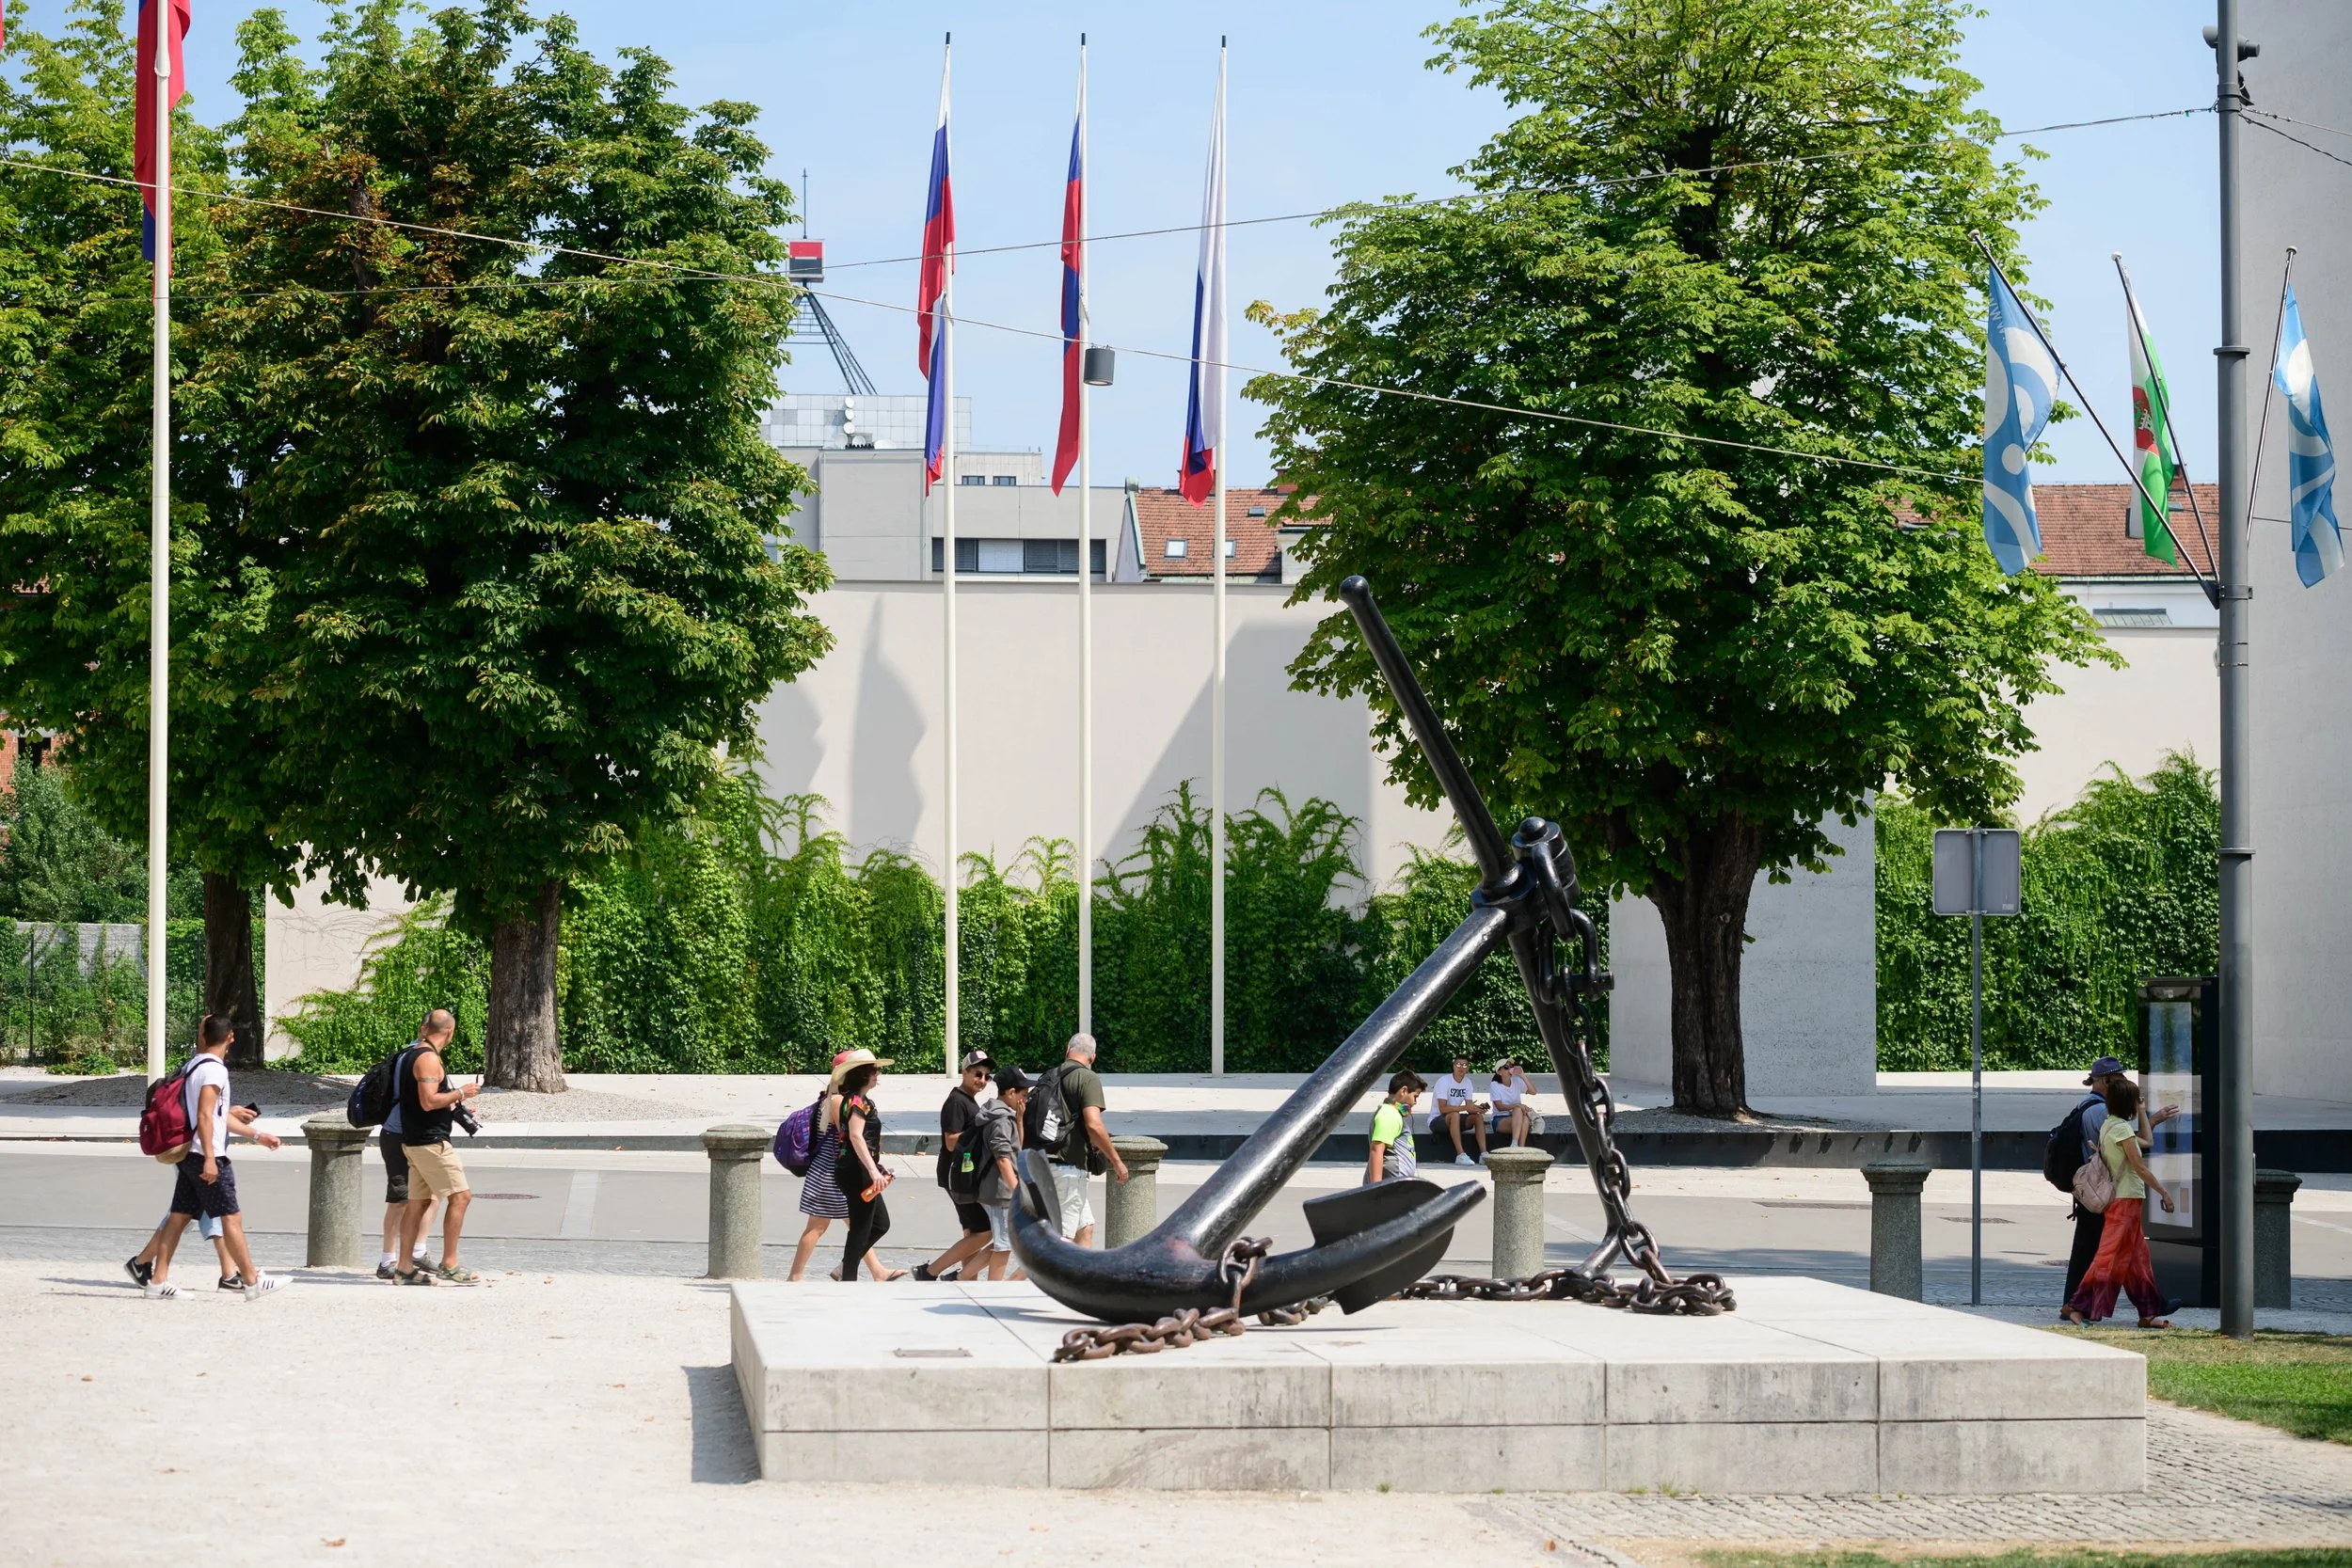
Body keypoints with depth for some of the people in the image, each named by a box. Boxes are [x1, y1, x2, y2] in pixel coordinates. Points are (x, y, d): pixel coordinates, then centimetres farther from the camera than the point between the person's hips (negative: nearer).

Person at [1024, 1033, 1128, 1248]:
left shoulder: (1047, 1079, 14)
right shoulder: (1087, 1079, -10)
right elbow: (1093, 1125, -20)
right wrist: (1116, 1161, -12)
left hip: (1043, 1164, 8)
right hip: (1069, 1167, -8)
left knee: (1085, 1227, 16)